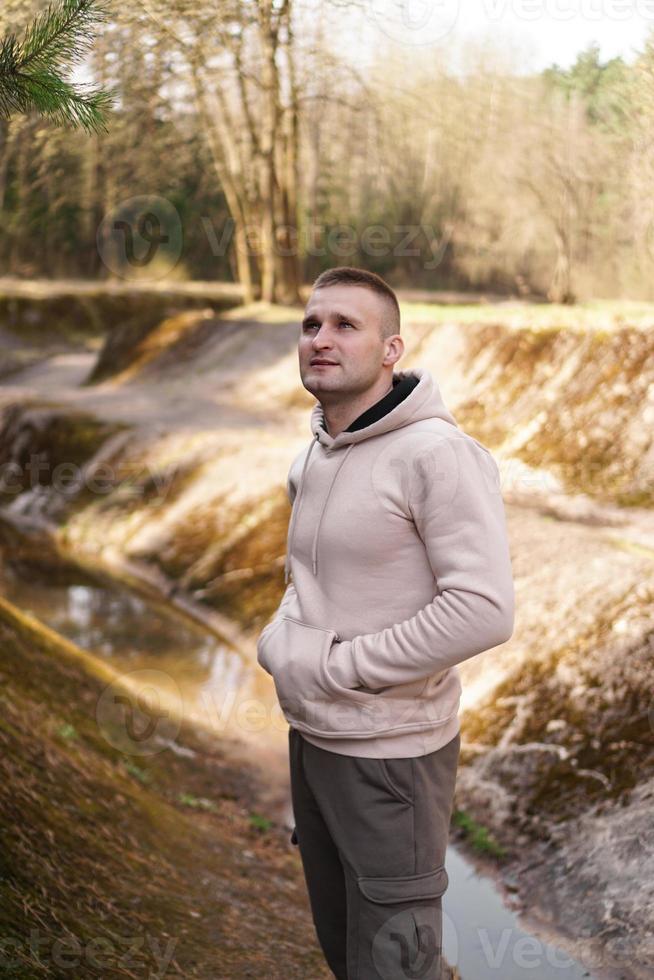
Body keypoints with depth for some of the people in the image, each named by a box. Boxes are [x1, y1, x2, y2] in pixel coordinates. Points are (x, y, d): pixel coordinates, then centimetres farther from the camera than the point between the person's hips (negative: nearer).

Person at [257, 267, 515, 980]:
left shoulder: (436, 453, -20)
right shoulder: (312, 458, 7)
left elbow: (483, 611, -27)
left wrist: (332, 667, -21)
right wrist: (279, 639, 1)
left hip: (391, 752, -8)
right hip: (310, 735, 8)